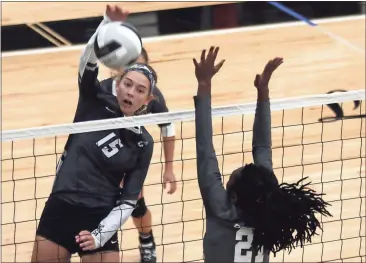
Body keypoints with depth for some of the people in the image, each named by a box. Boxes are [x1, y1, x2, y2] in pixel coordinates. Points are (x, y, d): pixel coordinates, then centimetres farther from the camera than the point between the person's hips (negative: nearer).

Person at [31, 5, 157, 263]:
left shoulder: (143, 143, 1)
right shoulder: (96, 106, 2)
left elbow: (128, 200, -1)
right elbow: (88, 63, -16)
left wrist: (100, 236, -14)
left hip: (98, 221, -1)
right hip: (59, 212, 1)